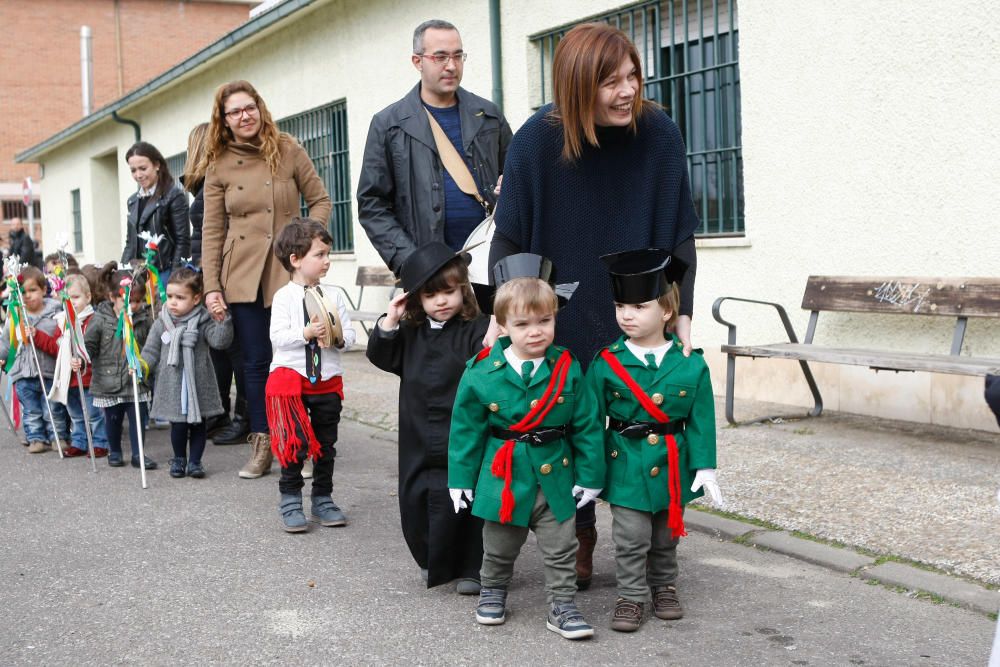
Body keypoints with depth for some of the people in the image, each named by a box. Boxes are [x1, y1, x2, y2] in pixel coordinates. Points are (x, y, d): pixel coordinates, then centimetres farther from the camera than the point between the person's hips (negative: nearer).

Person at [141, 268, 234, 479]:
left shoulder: (203, 321, -2)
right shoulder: (161, 324, 2)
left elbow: (219, 341, -11)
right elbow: (151, 351, 6)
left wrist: (223, 321, -23)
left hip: (199, 384, 0)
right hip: (172, 386, 0)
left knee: (198, 424, 8)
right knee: (178, 425, 5)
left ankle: (194, 461, 20)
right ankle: (179, 459, 24)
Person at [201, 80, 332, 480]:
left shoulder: (288, 151, 2)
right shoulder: (219, 166, 4)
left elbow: (320, 200, 7)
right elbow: (212, 231, 4)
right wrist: (211, 287, -2)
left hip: (288, 271, -1)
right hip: (243, 277, 1)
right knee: (256, 362, 4)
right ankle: (261, 447, 12)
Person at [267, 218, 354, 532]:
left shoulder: (334, 295, 5)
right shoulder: (284, 297, -6)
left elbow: (349, 336, 4)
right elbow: (278, 337, -14)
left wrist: (337, 337, -16)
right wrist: (307, 333, -25)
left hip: (328, 379, 4)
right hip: (291, 375, -4)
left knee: (326, 444, 11)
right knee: (295, 443, -3)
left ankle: (323, 500, 23)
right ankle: (290, 502, 9)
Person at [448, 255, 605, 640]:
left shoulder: (567, 369, -9)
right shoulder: (481, 373, -11)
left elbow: (586, 425, -3)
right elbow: (466, 430, -3)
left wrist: (589, 476, -2)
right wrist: (461, 479, 0)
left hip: (554, 476, 0)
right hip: (503, 476, 0)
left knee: (561, 550, 8)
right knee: (499, 548, 19)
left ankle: (562, 607, 22)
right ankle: (492, 593, 41)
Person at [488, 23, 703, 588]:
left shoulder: (660, 134, -12)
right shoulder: (538, 140, -15)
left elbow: (680, 235, -6)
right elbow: (509, 238, -8)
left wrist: (682, 313, -12)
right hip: (562, 323, 0)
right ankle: (577, 542, 25)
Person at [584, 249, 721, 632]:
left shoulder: (690, 364, -7)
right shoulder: (606, 363, -9)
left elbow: (701, 420, -2)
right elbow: (592, 419, -5)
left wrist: (704, 467, -5)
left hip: (672, 464, 2)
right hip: (626, 465, -2)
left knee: (666, 535, 18)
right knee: (631, 537, 1)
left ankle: (664, 587, 36)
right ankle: (630, 597, 16)